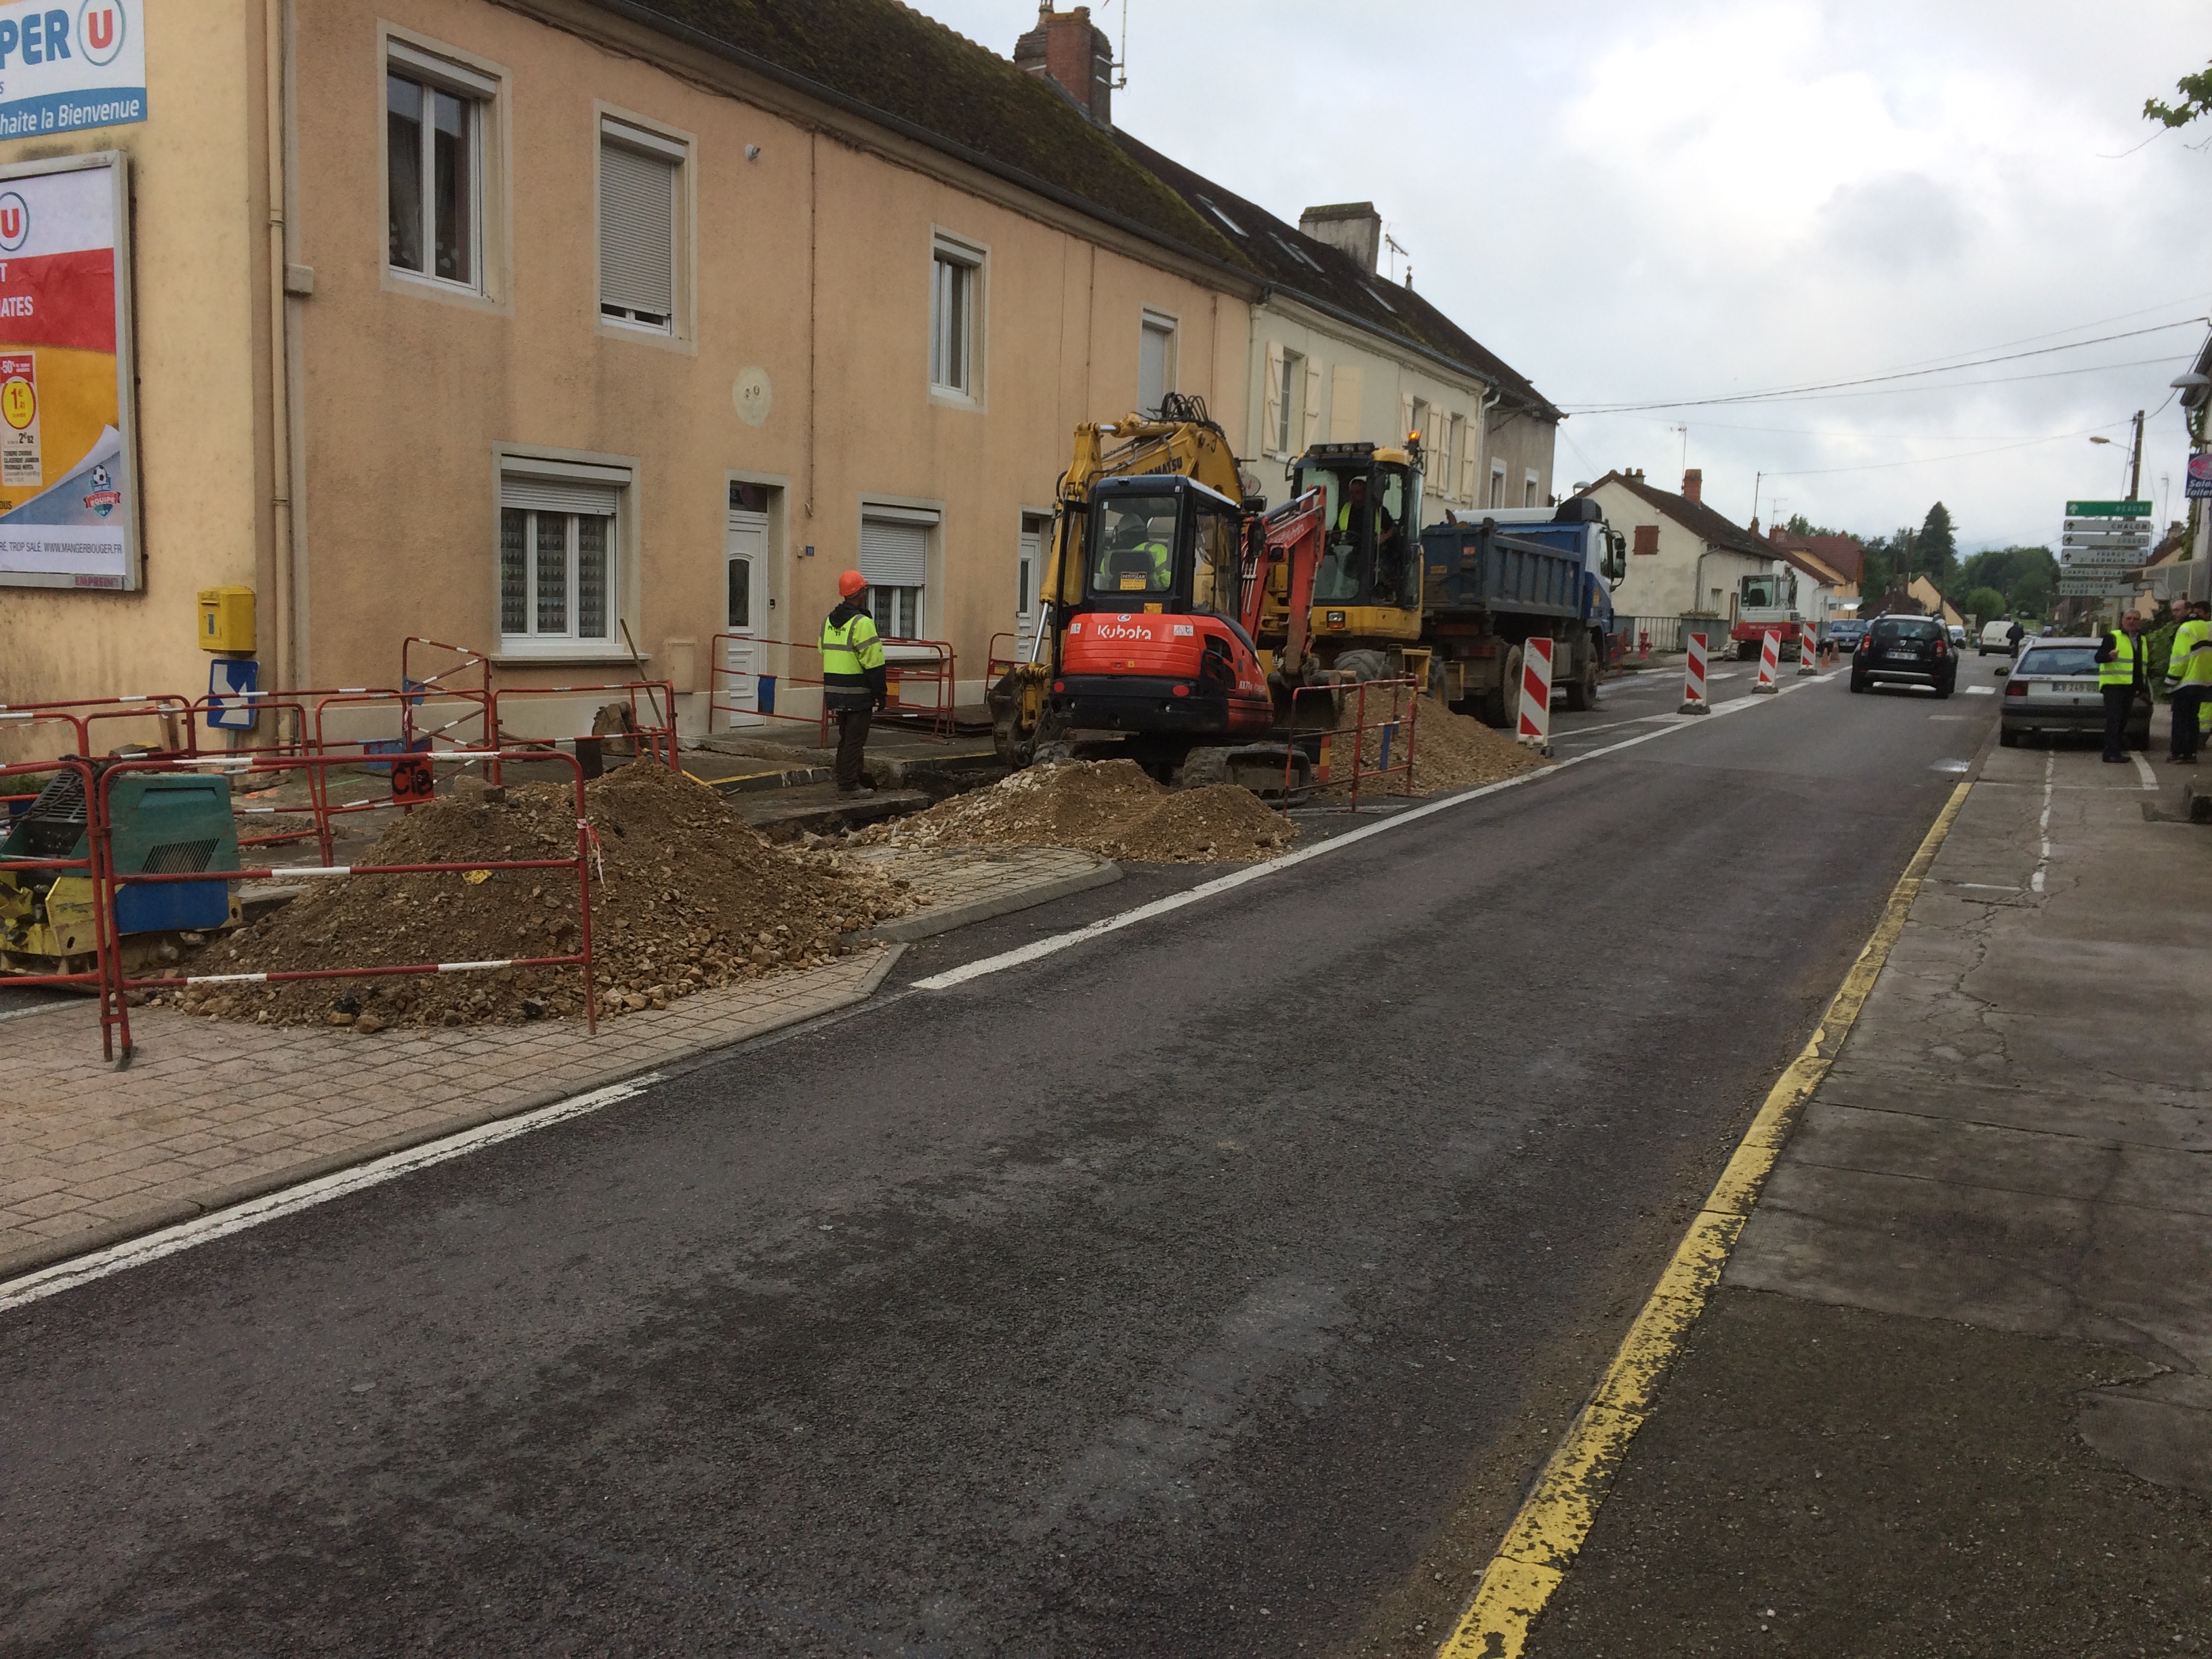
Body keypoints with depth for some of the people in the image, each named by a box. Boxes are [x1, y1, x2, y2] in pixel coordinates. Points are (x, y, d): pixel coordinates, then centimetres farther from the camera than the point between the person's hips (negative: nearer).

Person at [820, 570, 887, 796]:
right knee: (855, 740, -2)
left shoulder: (829, 621, 10)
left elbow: (825, 653, 17)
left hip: (835, 691, 8)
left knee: (845, 739, 17)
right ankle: (849, 785, 0)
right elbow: (873, 662, -17)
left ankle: (845, 781, 23)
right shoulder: (862, 623, -16)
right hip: (857, 693, -8)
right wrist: (881, 692, -11)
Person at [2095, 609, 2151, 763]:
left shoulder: (2143, 641, 20)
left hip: (2130, 687, 7)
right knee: (2114, 719, -13)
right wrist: (2109, 655, -34)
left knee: (2123, 720, 10)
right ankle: (2111, 754, -15)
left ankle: (2119, 751, 15)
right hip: (2114, 685, -7)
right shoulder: (2113, 637, -3)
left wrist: (2144, 688, 19)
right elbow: (2098, 657, -11)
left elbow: (2144, 665, 25)